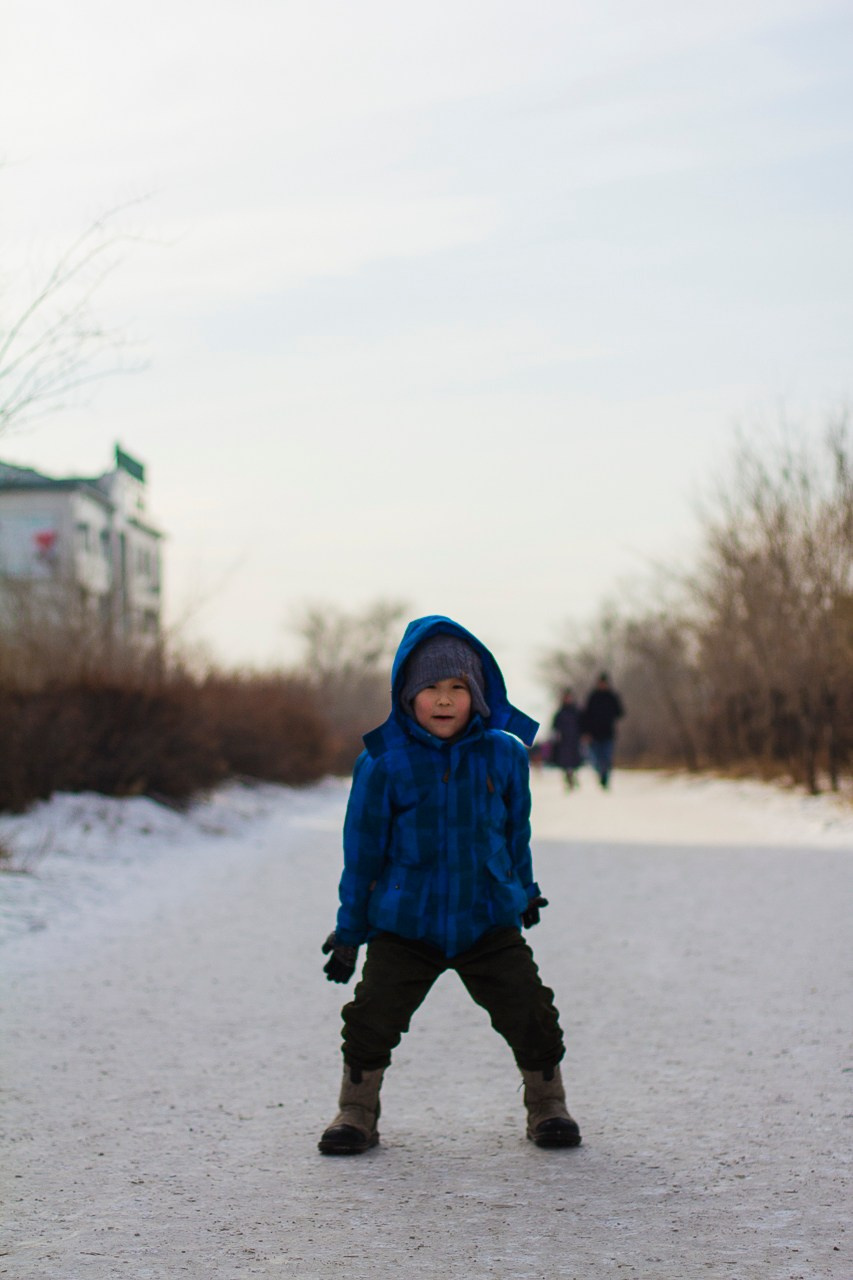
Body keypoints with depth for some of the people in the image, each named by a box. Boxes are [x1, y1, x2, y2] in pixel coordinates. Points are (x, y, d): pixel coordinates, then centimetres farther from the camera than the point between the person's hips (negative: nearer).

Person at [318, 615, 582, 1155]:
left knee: (531, 1014, 1)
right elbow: (363, 848, -2)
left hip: (489, 921, 2)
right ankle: (357, 1112, 16)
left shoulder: (504, 754, -3)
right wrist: (349, 929, 2)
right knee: (373, 1017, -5)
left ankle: (548, 1106, 23)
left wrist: (523, 891, 24)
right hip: (403, 925, -1)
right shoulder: (383, 763, -10)